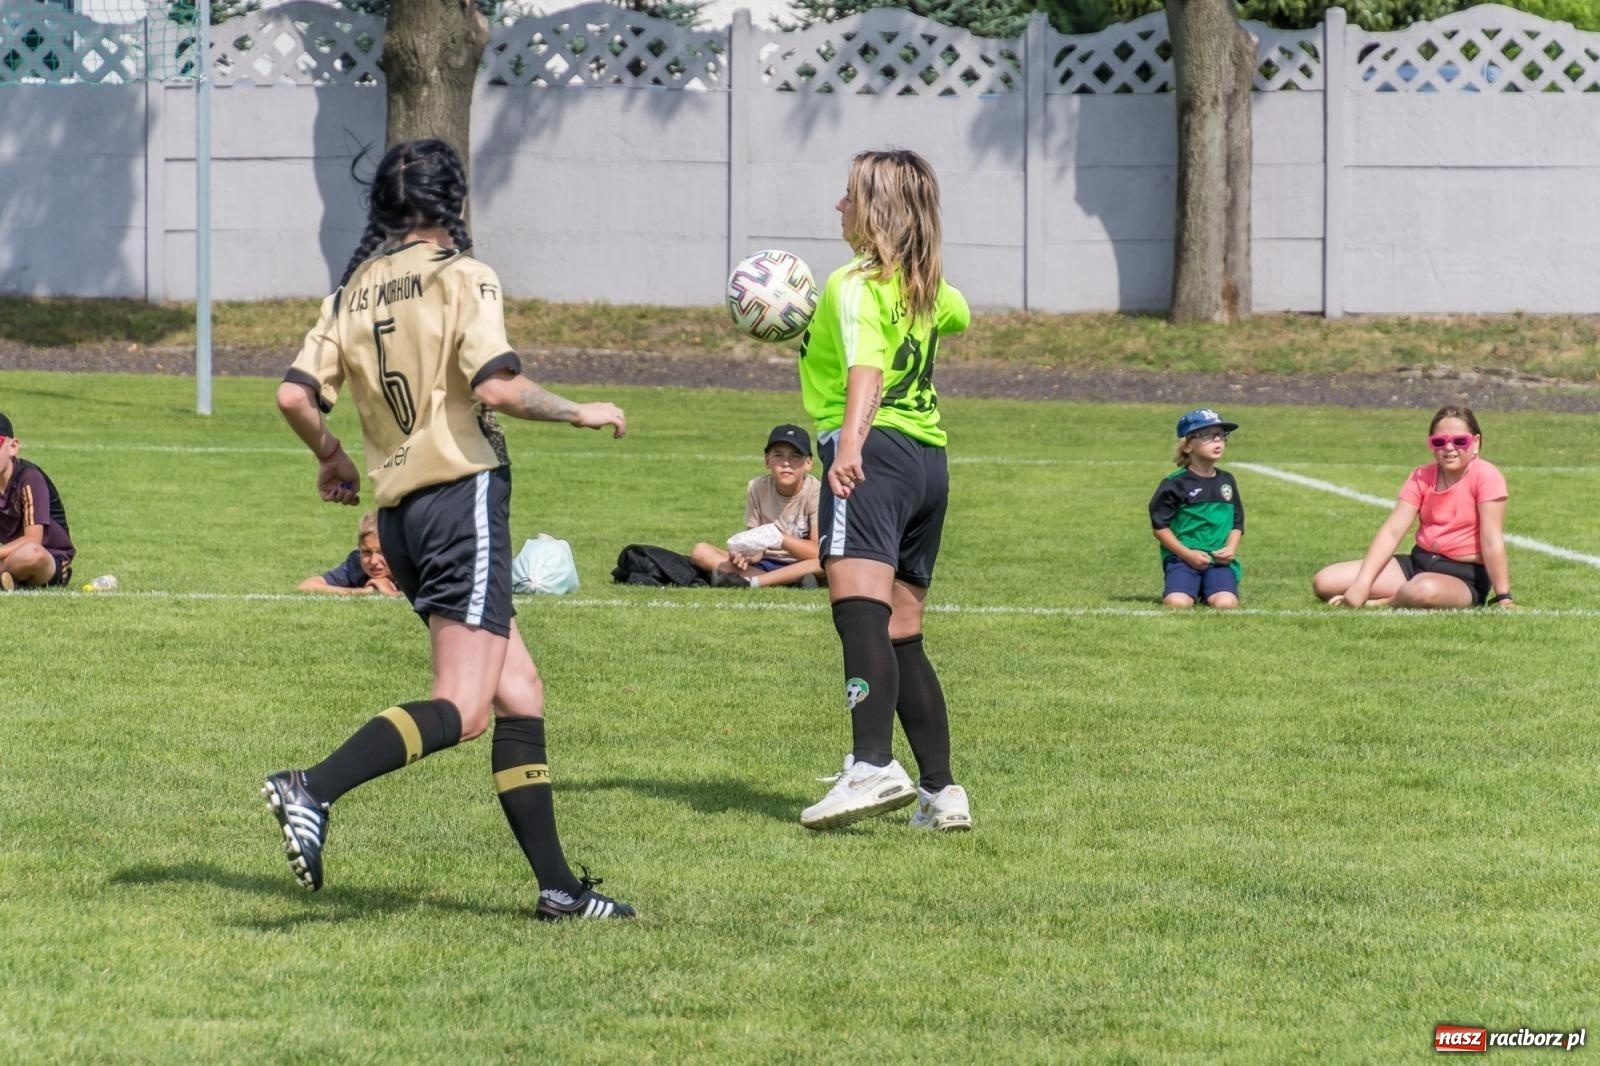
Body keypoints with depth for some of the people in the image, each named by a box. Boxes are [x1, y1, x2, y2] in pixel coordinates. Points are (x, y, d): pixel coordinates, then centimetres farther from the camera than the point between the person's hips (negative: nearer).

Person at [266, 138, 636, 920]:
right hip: (462, 495, -8)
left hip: (398, 508, 8)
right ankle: (312, 791, -28)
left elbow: (295, 395, 4)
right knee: (459, 710, -11)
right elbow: (497, 387, -18)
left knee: (520, 694, 12)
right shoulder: (461, 278, -6)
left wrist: (331, 459, 22)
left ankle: (557, 886, 10)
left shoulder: (354, 291, 11)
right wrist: (579, 413, -3)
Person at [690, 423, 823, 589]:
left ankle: (750, 582, -37)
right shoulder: (757, 488, -2)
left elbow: (819, 551, -19)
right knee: (700, 551, -15)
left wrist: (779, 538, -31)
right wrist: (748, 554, -27)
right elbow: (756, 546, -3)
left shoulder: (816, 491, -11)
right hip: (764, 566, 4)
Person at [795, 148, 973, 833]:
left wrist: (850, 442, -36)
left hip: (875, 454, -9)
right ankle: (941, 793, 12)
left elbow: (866, 371, -21)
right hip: (930, 460, 9)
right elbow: (958, 315, 47)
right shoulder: (925, 286, 21)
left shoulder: (855, 284, -3)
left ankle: (873, 766, -42)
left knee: (860, 610, -24)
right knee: (901, 637, 14)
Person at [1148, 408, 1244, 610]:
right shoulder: (1175, 484, -3)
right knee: (1178, 604, -28)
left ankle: (1208, 593, 11)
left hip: (1220, 560, 3)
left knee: (1225, 604, -25)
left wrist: (1231, 548, -2)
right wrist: (1188, 554, -10)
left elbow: (1237, 523, 18)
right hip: (1182, 558, -3)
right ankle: (1195, 591, 8)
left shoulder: (1226, 481, 12)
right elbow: (1160, 526, -1)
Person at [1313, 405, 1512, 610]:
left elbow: (1492, 541, -18)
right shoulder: (1422, 477, 2)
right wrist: (1361, 586, -17)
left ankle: (1379, 603, -14)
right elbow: (1392, 531, -6)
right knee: (1324, 582, -6)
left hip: (1464, 577, -6)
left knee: (1425, 591, -44)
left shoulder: (1484, 476, -14)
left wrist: (1503, 598, -22)